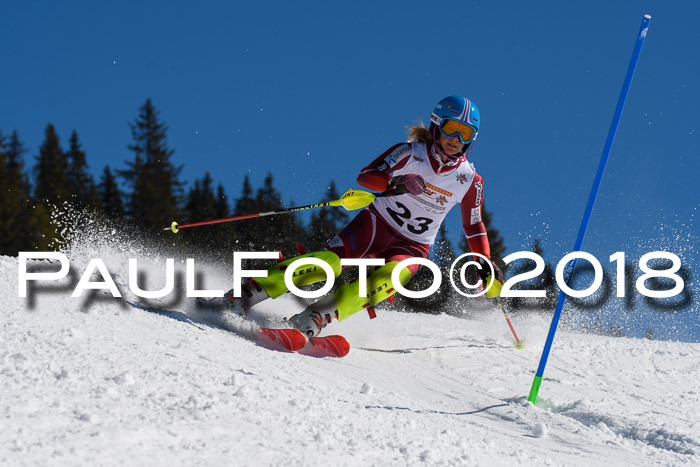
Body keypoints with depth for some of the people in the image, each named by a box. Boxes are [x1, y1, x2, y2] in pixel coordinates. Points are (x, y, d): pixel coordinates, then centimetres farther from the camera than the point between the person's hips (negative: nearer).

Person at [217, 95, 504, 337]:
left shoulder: (471, 181, 0)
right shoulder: (411, 153, -6)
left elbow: (474, 226, 13)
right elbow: (365, 176, -11)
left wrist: (486, 264, 1)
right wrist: (394, 183, -31)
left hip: (412, 247, 1)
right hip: (377, 222, -1)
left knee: (387, 280, -33)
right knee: (332, 261, -26)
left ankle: (319, 315, -44)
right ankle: (252, 290, -22)